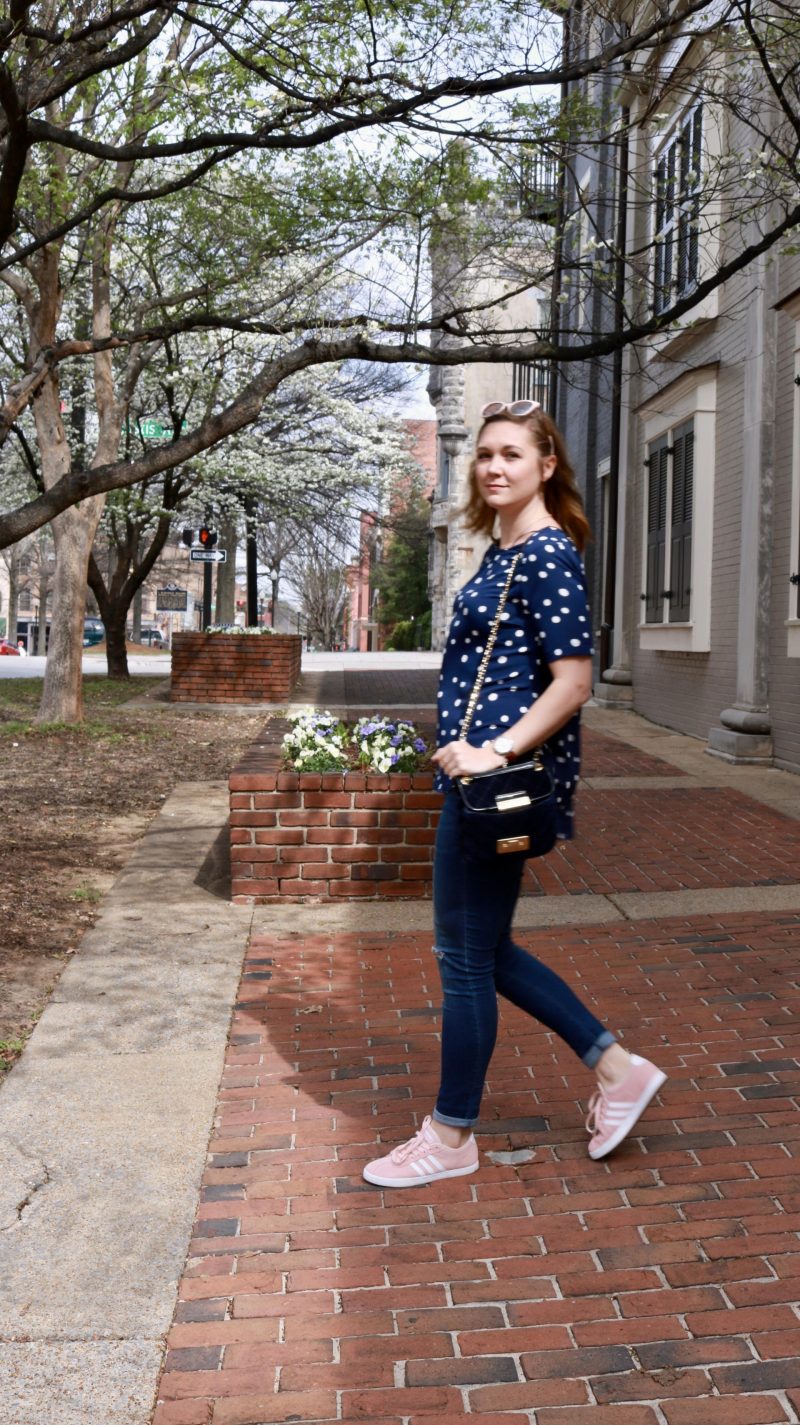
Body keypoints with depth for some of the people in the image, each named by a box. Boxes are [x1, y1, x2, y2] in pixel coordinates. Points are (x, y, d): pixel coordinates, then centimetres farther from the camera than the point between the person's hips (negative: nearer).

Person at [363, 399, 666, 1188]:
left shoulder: (547, 554, -13)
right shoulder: (503, 551, 15)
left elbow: (572, 682, -19)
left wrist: (494, 754, -24)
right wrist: (471, 752, 14)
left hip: (499, 773, -10)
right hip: (478, 768, 10)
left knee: (466, 958, 2)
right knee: (481, 950, 17)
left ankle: (451, 1136, 20)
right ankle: (617, 1069, 26)